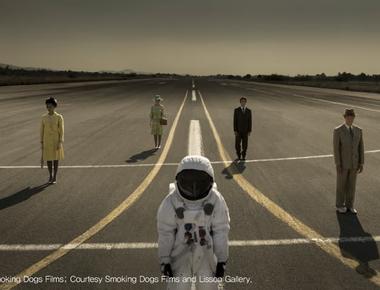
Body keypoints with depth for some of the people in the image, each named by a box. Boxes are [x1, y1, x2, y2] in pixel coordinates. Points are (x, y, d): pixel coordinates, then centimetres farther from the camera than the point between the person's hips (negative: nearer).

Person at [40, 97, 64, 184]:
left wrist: (60, 142, -13)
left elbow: (61, 130, -7)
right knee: (48, 159, 7)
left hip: (56, 141, -2)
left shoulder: (59, 117, -8)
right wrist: (41, 142, 3)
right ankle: (50, 176, 24)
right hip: (47, 141, 2)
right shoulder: (44, 117, 1)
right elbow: (42, 130, 6)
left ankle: (55, 177, 17)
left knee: (55, 159, 5)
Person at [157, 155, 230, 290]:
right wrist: (164, 260, -6)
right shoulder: (171, 201, -19)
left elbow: (221, 231, -8)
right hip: (181, 254, -1)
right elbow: (165, 232, -10)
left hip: (206, 253, 1)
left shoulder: (216, 200, -16)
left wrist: (222, 260, -4)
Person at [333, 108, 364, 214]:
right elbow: (336, 148, -14)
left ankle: (349, 205, 27)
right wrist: (338, 164, -17)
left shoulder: (358, 130, 0)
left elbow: (361, 147, 4)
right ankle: (340, 205, 23)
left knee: (351, 185, 13)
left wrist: (361, 163, 2)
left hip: (354, 163, 4)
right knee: (341, 185, 7)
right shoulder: (338, 130, -14)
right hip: (342, 163, -4)